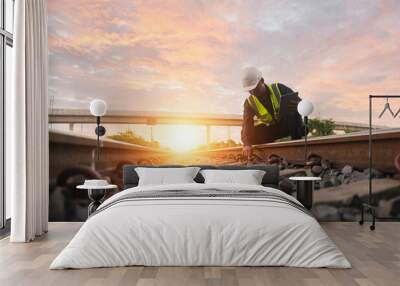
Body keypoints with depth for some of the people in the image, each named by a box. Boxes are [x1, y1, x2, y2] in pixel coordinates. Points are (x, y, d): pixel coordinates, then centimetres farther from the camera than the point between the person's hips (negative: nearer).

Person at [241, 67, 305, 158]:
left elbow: (298, 102, -20)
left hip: (288, 126, -2)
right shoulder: (249, 103, -12)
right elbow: (247, 125, -24)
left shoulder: (278, 89, -16)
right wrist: (246, 144, -42)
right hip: (270, 130, 2)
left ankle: (297, 140, -29)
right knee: (252, 134, -26)